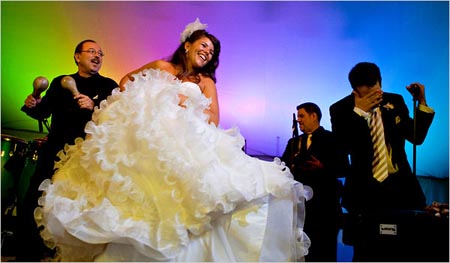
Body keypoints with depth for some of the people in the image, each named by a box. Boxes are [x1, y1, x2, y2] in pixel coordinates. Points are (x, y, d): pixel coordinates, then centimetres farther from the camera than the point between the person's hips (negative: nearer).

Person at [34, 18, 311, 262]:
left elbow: (213, 120, 4)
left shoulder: (206, 83, 19)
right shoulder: (161, 67, 22)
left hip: (186, 142, 0)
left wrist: (179, 100, -6)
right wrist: (131, 100, 10)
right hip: (143, 135, 0)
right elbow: (127, 80, 30)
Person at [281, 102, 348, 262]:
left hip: (324, 205, -4)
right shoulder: (294, 142, 17)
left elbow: (344, 168, -7)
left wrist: (323, 167, -23)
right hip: (300, 204, 4)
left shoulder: (332, 139, 1)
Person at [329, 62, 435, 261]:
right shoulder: (341, 109, -4)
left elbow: (417, 137, 9)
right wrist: (358, 111, -22)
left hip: (401, 185, 3)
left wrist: (421, 102, -1)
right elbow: (341, 148, -17)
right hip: (365, 188, -3)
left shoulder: (394, 102, 6)